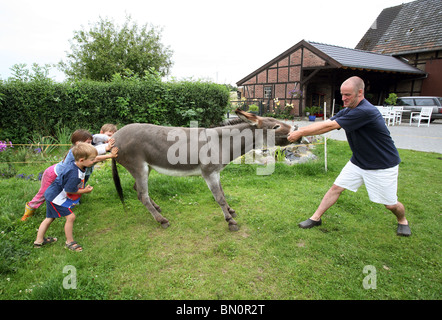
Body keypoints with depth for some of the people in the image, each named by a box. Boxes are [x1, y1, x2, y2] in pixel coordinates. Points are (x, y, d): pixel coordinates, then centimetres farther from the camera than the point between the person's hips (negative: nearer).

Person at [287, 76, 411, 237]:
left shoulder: (365, 111, -31)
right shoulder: (347, 111, -1)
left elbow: (329, 126, -30)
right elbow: (324, 123, -7)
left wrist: (301, 133, -26)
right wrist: (299, 131, -20)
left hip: (383, 166, -7)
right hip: (358, 162, 7)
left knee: (390, 204, 6)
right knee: (336, 187, 1)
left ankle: (402, 220, 40)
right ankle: (316, 218, 13)